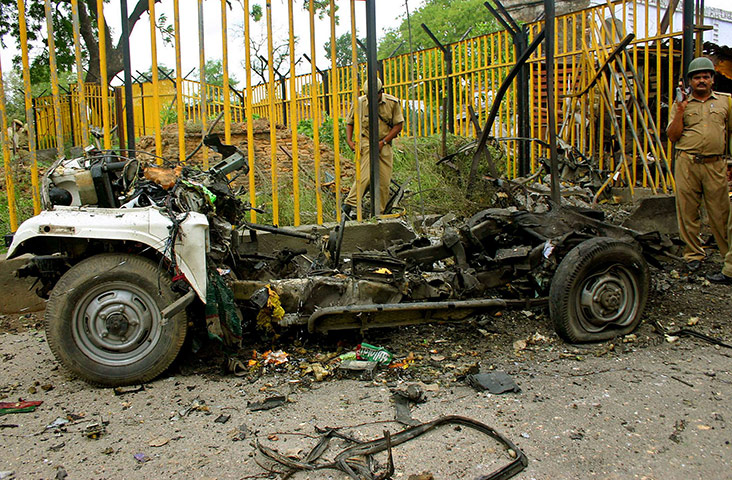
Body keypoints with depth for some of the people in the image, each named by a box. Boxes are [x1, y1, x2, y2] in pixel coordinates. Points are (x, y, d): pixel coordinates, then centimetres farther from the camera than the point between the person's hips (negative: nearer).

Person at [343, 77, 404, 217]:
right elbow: (349, 122, 9)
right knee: (365, 175, -23)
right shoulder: (360, 102, -4)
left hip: (384, 144, 2)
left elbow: (398, 125, -2)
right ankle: (350, 204, -20)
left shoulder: (393, 102, -5)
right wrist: (349, 140, -6)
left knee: (384, 181, 1)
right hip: (366, 141, -2)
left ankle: (380, 213, 12)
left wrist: (383, 142, -10)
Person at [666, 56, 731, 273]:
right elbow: (672, 136, 5)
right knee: (688, 212, 3)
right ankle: (693, 254, 15)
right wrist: (680, 111, -7)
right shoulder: (681, 103, 11)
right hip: (687, 164, 0)